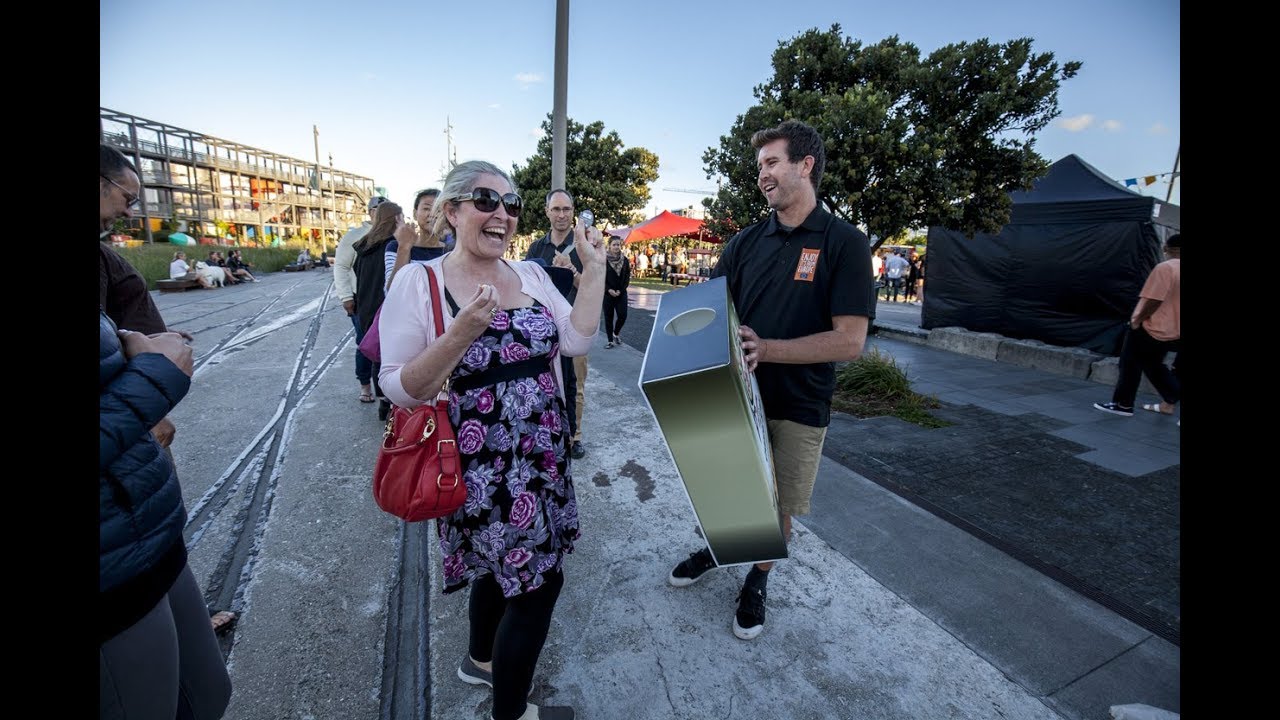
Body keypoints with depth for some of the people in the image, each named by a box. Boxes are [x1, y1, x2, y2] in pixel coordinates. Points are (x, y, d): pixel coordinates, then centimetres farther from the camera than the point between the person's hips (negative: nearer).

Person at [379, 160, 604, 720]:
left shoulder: (531, 274, 5)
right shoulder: (418, 281, -10)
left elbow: (578, 340, -4)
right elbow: (399, 389, -13)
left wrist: (593, 268, -7)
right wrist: (463, 332, -26)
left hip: (541, 457, 6)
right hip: (481, 467, -6)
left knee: (504, 563, 23)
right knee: (539, 579, 4)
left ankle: (482, 659, 54)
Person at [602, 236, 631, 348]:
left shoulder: (625, 260, 4)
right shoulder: (604, 260, -4)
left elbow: (627, 277, 5)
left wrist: (620, 290, -7)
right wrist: (609, 290, -13)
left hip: (621, 293, 2)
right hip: (608, 293, -2)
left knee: (622, 315, -4)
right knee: (608, 317, 3)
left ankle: (615, 334, 24)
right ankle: (610, 340, 14)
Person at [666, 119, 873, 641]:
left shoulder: (844, 242, -10)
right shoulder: (746, 242, 2)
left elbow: (850, 341, -17)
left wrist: (767, 349, -27)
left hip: (797, 408, -3)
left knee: (777, 506, 13)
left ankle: (757, 581, 39)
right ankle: (717, 547, 48)